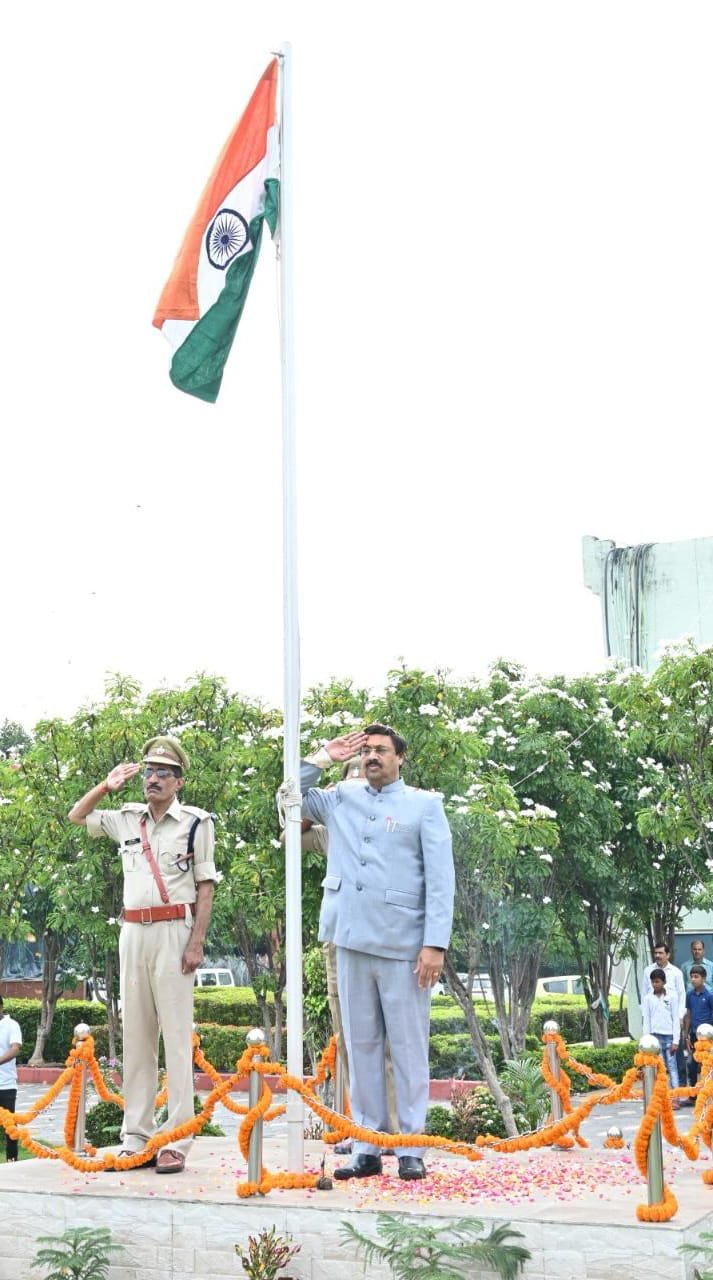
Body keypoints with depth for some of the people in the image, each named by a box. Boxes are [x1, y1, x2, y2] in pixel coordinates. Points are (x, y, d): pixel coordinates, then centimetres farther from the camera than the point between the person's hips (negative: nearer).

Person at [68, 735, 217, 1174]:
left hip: (173, 931, -5)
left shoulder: (195, 822, 0)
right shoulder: (127, 819, 14)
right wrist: (107, 786, 10)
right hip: (133, 932, 5)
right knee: (136, 1035, 7)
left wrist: (197, 941, -11)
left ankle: (177, 1141, -7)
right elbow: (77, 816, 26)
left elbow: (206, 886, -2)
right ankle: (136, 1137, 11)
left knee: (177, 1035, -7)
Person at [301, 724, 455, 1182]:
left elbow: (441, 880, -2)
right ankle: (367, 1147, 12)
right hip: (352, 941, 4)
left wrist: (436, 943, -11)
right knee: (361, 1045, 7)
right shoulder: (341, 798, 15)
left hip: (403, 945, -4)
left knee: (408, 1048, 0)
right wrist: (322, 759, 12)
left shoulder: (424, 804, 4)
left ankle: (411, 1148, 6)